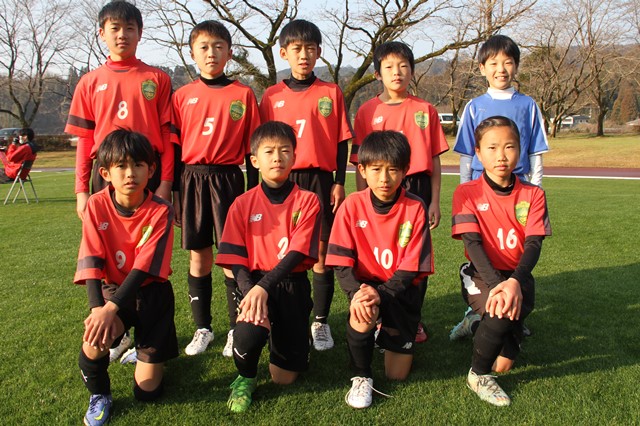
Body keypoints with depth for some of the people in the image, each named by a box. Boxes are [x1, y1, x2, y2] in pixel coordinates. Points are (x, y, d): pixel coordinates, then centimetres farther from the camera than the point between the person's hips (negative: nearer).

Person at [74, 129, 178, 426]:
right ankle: (99, 395, 0)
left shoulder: (160, 211, -18)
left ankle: (152, 351, 34)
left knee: (147, 392, -2)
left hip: (151, 291, -1)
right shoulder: (96, 205, -11)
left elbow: (144, 267, -23)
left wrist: (112, 308, -33)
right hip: (112, 288, 2)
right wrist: (97, 307, -31)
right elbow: (91, 261, -16)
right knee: (96, 337, -34)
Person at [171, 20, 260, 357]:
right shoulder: (183, 96, 7)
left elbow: (252, 147, 3)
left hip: (228, 179, -2)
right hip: (193, 180, 2)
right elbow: (174, 147, 9)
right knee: (198, 257, 7)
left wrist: (252, 192, 1)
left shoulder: (243, 95, 2)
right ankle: (202, 329, 20)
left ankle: (237, 329, 12)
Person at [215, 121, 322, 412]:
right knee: (249, 328, -34)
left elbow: (297, 252, -12)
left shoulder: (307, 201, -2)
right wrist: (249, 291, -22)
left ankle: (285, 337, 36)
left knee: (285, 377, 1)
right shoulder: (243, 204, 2)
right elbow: (235, 259, -3)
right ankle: (245, 378, 2)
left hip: (292, 285, 0)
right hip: (255, 282, 0)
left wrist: (264, 287, -25)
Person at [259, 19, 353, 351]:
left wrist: (339, 183, -1)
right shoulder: (272, 96, 7)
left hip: (320, 179, -1)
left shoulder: (331, 93, 5)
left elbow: (341, 142, 5)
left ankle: (320, 322, 15)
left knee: (321, 254, 3)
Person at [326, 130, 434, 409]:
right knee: (361, 312, -37)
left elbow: (411, 268, -14)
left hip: (401, 290, 1)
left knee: (398, 374, 2)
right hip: (366, 284, 0)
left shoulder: (415, 208, -14)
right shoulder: (352, 205, -11)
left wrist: (381, 294, -28)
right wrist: (356, 292, -31)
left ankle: (388, 332, 36)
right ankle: (361, 377, -9)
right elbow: (341, 262, -12)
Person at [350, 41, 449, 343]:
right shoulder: (367, 111, 4)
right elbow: (361, 162, 4)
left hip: (417, 188, 1)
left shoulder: (425, 110, 5)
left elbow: (434, 160, 6)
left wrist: (434, 202, 1)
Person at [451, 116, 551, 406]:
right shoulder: (467, 193, -5)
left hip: (516, 276, 2)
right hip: (480, 274, -2)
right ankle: (478, 375, -6)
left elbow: (533, 244, -10)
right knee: (501, 311, -34)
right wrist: (495, 284, -29)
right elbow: (472, 243, -14)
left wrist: (514, 282, -29)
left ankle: (484, 327, 24)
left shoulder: (532, 195, 0)